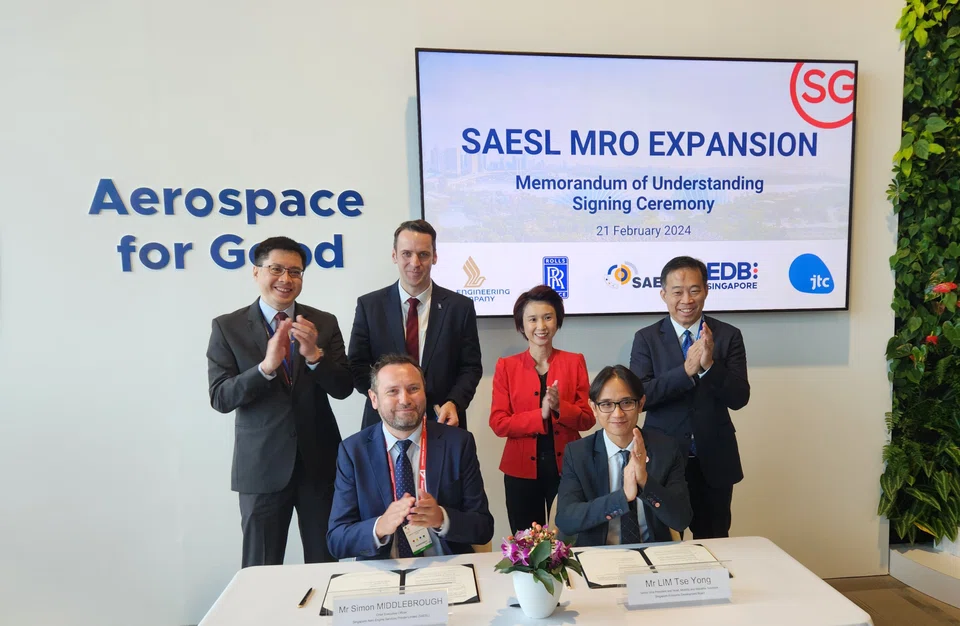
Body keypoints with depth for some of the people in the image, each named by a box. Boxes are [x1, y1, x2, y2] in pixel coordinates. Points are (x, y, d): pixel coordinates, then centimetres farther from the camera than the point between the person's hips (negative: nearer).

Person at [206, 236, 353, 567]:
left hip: (319, 462, 2)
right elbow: (220, 398, -9)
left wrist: (314, 354, -22)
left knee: (326, 563, 13)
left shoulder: (324, 323, 1)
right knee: (261, 568, 13)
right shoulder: (228, 327, -3)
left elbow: (343, 388, -4)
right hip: (262, 464, -1)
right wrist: (266, 366, -25)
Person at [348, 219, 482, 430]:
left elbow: (471, 367, -1)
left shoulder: (460, 306, -3)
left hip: (442, 420, 0)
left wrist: (454, 403, -19)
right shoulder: (369, 305, -2)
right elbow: (357, 367, -3)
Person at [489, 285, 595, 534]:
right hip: (522, 469, 0)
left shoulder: (574, 362, 2)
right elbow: (498, 423, -7)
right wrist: (540, 415, -19)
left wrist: (560, 407, -20)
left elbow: (588, 419, -1)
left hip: (566, 466, 0)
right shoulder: (506, 366, -1)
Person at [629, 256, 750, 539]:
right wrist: (687, 370, -25)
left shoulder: (728, 336, -2)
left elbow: (739, 398, -8)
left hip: (714, 461, 1)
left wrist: (710, 365, -25)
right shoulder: (646, 338, -4)